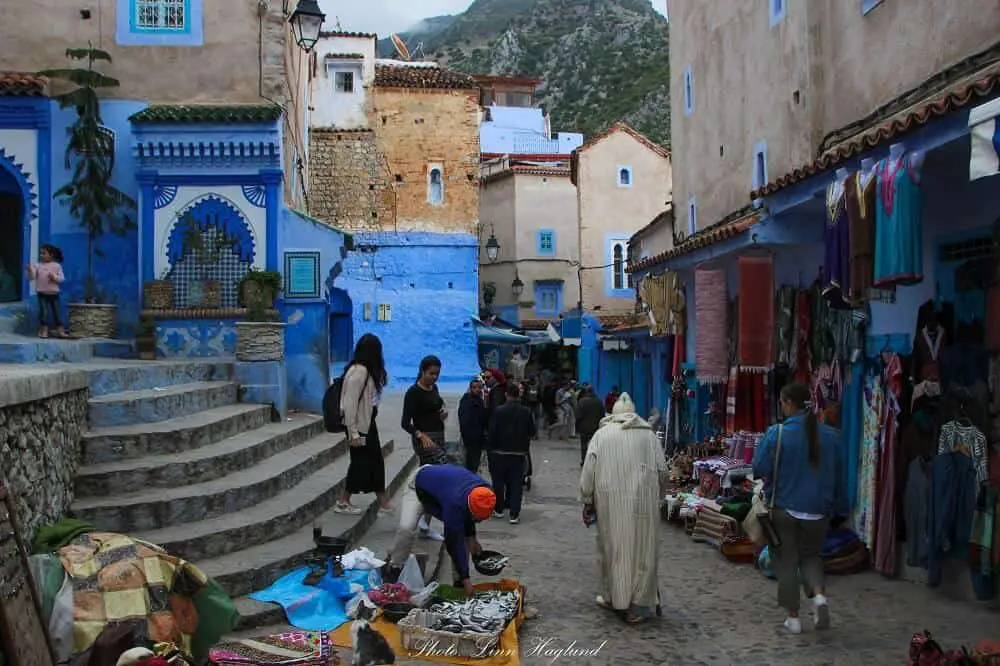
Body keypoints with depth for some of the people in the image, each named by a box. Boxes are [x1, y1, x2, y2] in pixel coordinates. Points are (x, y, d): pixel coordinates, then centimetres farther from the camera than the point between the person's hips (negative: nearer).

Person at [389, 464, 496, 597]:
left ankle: (458, 581, 5)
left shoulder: (486, 491, -26)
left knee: (464, 533, -6)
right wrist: (466, 578, -32)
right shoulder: (455, 503, -46)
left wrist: (472, 537, -9)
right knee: (406, 528, -27)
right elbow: (454, 543, -37)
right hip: (420, 486, -6)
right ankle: (395, 569, -6)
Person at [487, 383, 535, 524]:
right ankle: (514, 514, -2)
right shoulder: (526, 412, -4)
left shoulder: (499, 411, -10)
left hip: (500, 451, -1)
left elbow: (492, 432, -10)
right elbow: (532, 431, 3)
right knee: (516, 484, 3)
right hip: (519, 453, 1)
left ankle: (499, 509, 22)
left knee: (499, 482, 13)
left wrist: (490, 446, 2)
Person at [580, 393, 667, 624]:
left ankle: (613, 597, 22)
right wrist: (657, 497, 19)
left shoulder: (602, 433, 5)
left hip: (611, 499, 0)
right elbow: (662, 470, 5)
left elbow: (589, 470, 0)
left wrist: (587, 501, 8)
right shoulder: (649, 434, 7)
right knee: (641, 548, 6)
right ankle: (639, 605, 8)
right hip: (644, 498, 0)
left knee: (614, 547, 12)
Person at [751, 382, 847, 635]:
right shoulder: (830, 435, -2)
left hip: (784, 508, -3)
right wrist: (838, 507, 18)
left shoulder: (777, 433, -15)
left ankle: (793, 617, 16)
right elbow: (837, 475, 7)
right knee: (811, 555, 22)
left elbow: (759, 469, -12)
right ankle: (819, 595, -3)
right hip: (818, 510, 3)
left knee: (786, 561, 11)